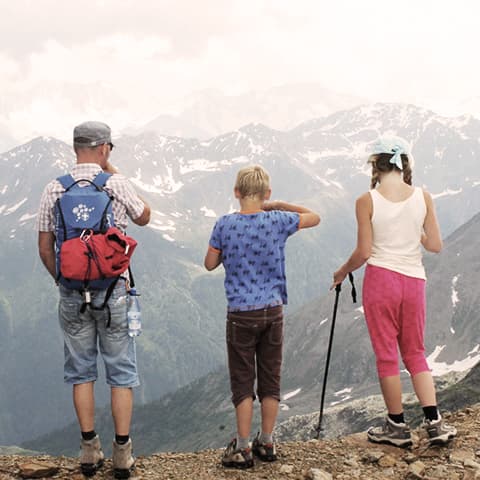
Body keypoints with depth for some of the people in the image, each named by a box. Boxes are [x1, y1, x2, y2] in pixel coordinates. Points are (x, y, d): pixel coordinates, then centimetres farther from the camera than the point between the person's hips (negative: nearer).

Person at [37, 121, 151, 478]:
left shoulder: (54, 190, -1)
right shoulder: (118, 185, -7)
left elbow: (45, 249, 2)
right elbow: (144, 217, 13)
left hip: (71, 293, 2)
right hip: (112, 290, -2)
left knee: (81, 371, 13)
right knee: (121, 372, 8)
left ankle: (90, 450, 16)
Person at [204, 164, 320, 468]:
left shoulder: (225, 225, -8)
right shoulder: (278, 222, -5)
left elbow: (210, 263, 4)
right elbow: (314, 217, 13)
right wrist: (279, 206, 15)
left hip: (241, 314, -2)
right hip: (273, 311, 2)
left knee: (242, 381, 5)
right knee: (270, 379, 11)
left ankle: (243, 448, 7)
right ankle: (267, 443, 20)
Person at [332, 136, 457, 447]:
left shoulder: (367, 201, -9)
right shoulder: (423, 197, -2)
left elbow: (364, 252, -8)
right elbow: (435, 246, 1)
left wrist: (342, 272, 10)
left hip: (380, 279, -3)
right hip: (414, 281, 3)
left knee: (386, 355, 8)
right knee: (415, 353, 16)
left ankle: (397, 427, 15)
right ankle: (434, 422, 9)